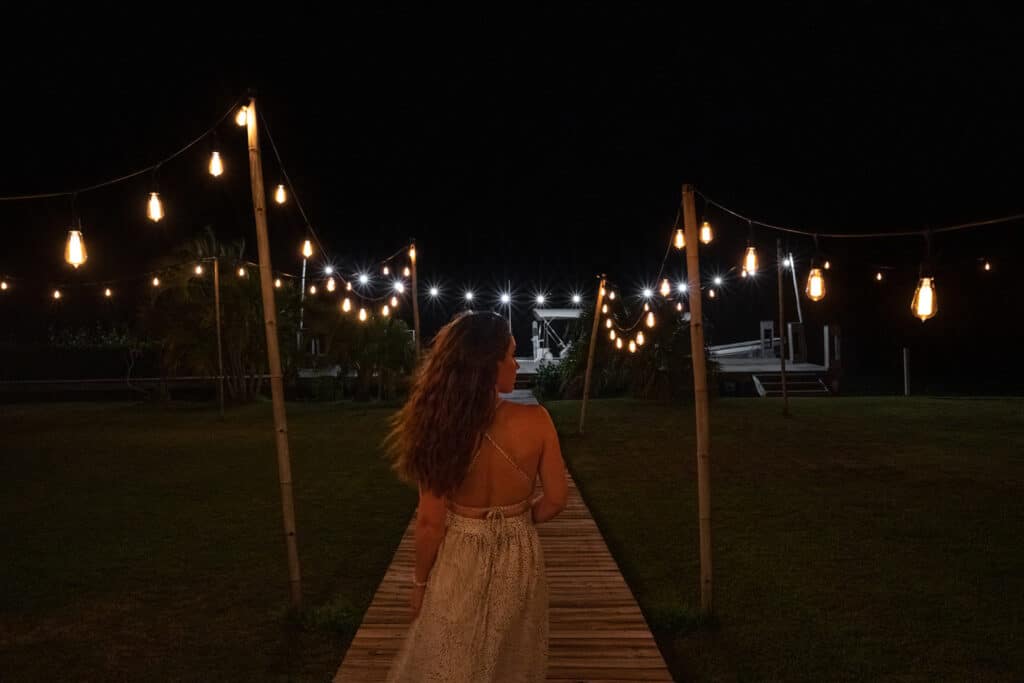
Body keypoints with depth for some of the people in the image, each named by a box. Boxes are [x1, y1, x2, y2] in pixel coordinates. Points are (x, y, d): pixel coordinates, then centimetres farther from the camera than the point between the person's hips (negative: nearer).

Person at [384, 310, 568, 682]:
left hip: (458, 564, -1)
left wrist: (420, 581, 1)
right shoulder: (536, 421, -19)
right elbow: (555, 499, -9)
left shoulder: (441, 426, -20)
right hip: (518, 561, 1)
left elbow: (430, 520, -14)